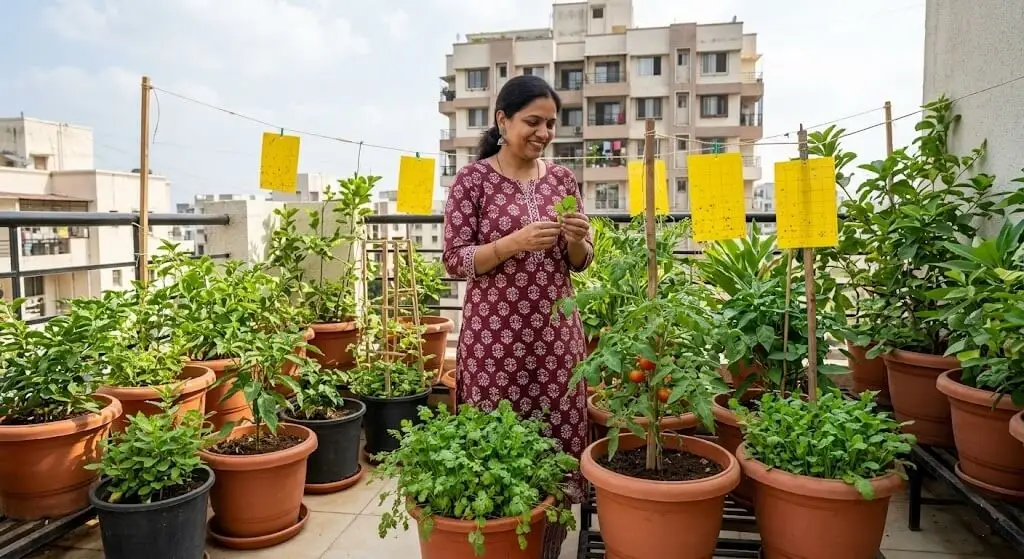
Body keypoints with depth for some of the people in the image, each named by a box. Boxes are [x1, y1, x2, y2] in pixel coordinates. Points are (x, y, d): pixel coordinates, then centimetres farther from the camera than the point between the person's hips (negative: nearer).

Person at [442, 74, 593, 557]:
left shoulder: (562, 178, 9)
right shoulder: (473, 178, -3)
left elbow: (580, 263, 13)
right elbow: (454, 261, -7)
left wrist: (577, 239, -10)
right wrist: (514, 243, -21)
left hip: (555, 333, 4)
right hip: (494, 336, -3)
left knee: (558, 444, 6)